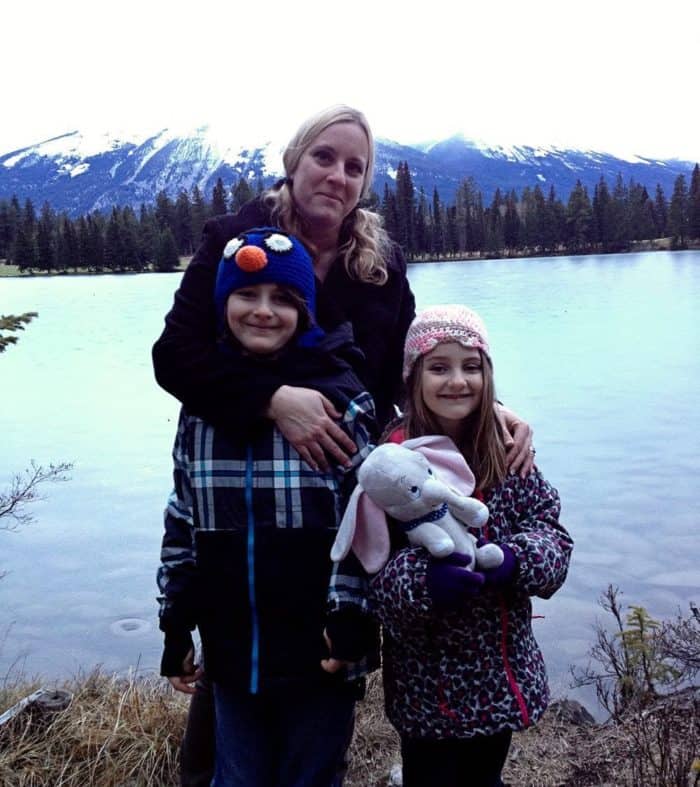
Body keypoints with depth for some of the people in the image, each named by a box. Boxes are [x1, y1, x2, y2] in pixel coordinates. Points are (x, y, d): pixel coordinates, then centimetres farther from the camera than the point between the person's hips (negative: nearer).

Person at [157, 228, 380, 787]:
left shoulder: (342, 395, -10)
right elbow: (184, 518, 8)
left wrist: (352, 617, -13)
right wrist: (176, 625, 9)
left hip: (320, 653, -3)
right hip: (233, 655, 4)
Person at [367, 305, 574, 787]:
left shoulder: (509, 453, -2)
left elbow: (553, 537, -5)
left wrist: (513, 559, -25)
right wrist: (422, 580, -34)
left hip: (501, 672, 4)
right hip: (426, 681, -4)